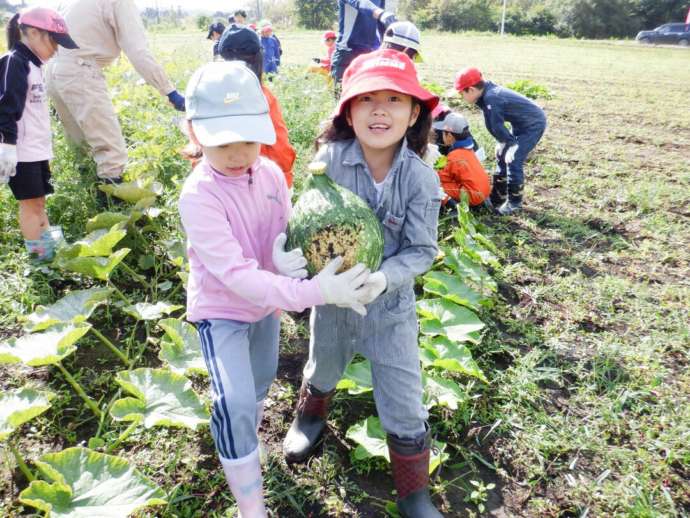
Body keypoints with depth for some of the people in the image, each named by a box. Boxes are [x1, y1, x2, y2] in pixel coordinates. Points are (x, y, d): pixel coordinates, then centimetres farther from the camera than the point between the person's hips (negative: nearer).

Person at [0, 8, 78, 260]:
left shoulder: (32, 64, 16)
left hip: (38, 150, 9)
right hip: (21, 152, -9)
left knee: (38, 200, 14)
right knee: (30, 203, -3)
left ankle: (50, 246, 22)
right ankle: (39, 257, 5)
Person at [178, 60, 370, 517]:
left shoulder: (271, 173, -13)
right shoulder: (199, 195, -30)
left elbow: (286, 235, -4)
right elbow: (236, 274, -37)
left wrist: (286, 259, -31)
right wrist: (313, 292, -47)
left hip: (267, 300, 6)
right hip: (222, 309, -6)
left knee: (260, 384, 25)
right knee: (236, 403, -17)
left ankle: (245, 449, 57)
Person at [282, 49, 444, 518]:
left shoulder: (421, 178, -18)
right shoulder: (329, 159, -18)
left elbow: (421, 251, -15)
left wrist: (383, 278, -34)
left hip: (391, 306, -1)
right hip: (331, 296, 1)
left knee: (405, 409, 8)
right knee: (323, 370, 29)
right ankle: (311, 415, 66)